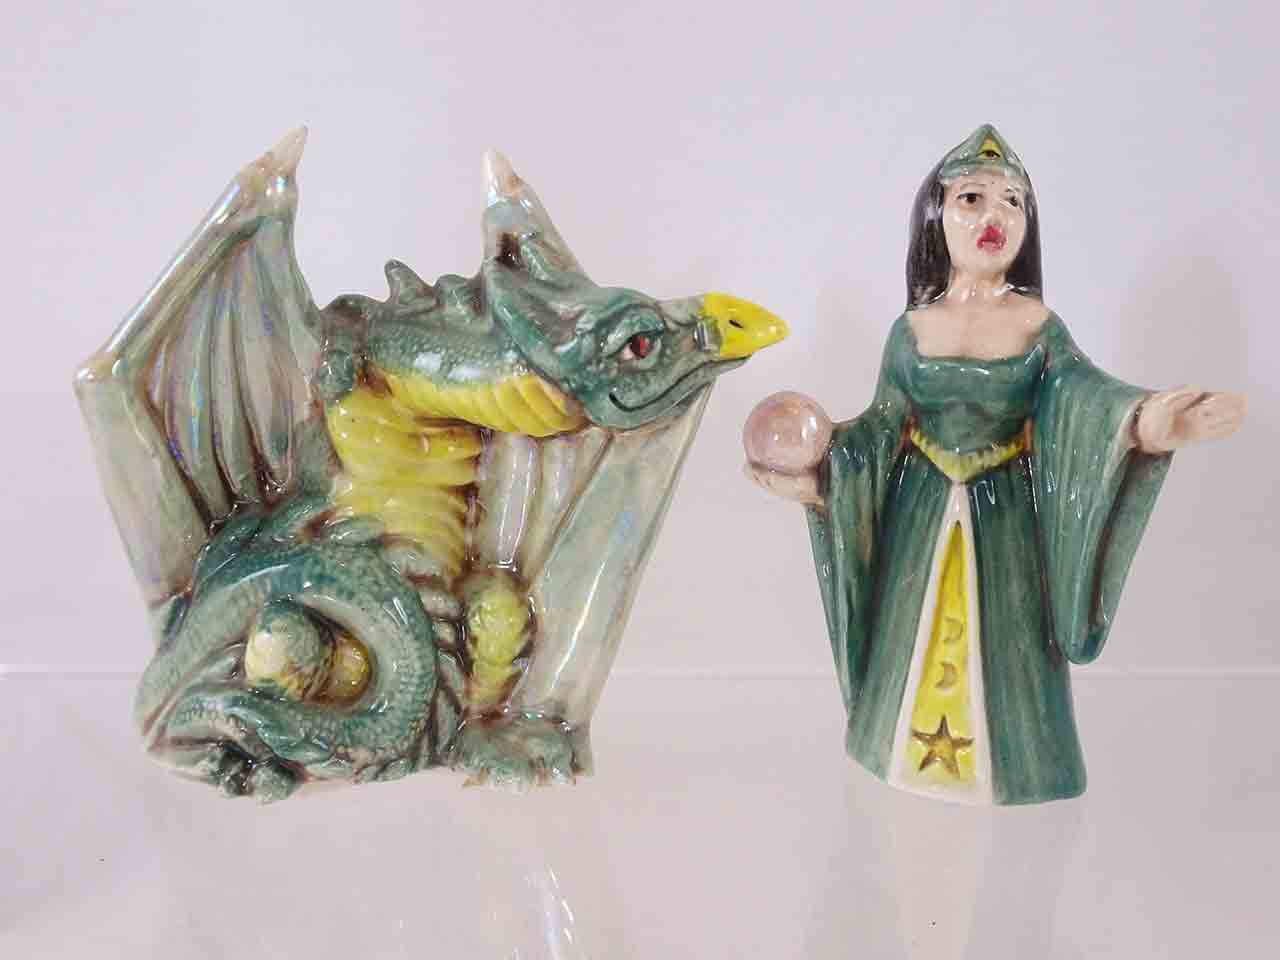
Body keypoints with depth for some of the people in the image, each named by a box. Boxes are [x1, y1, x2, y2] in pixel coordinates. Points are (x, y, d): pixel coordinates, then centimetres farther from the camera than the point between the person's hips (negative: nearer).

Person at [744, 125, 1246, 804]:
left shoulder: (1038, 324, -5)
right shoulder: (912, 327, -1)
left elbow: (1081, 392, -19)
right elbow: (882, 429, 1)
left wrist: (1143, 422, -40)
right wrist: (815, 475, -13)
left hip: (1004, 519, -1)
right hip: (919, 519, 1)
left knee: (1000, 657, 7)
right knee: (913, 653, 12)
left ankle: (997, 766, 27)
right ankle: (909, 757, 33)